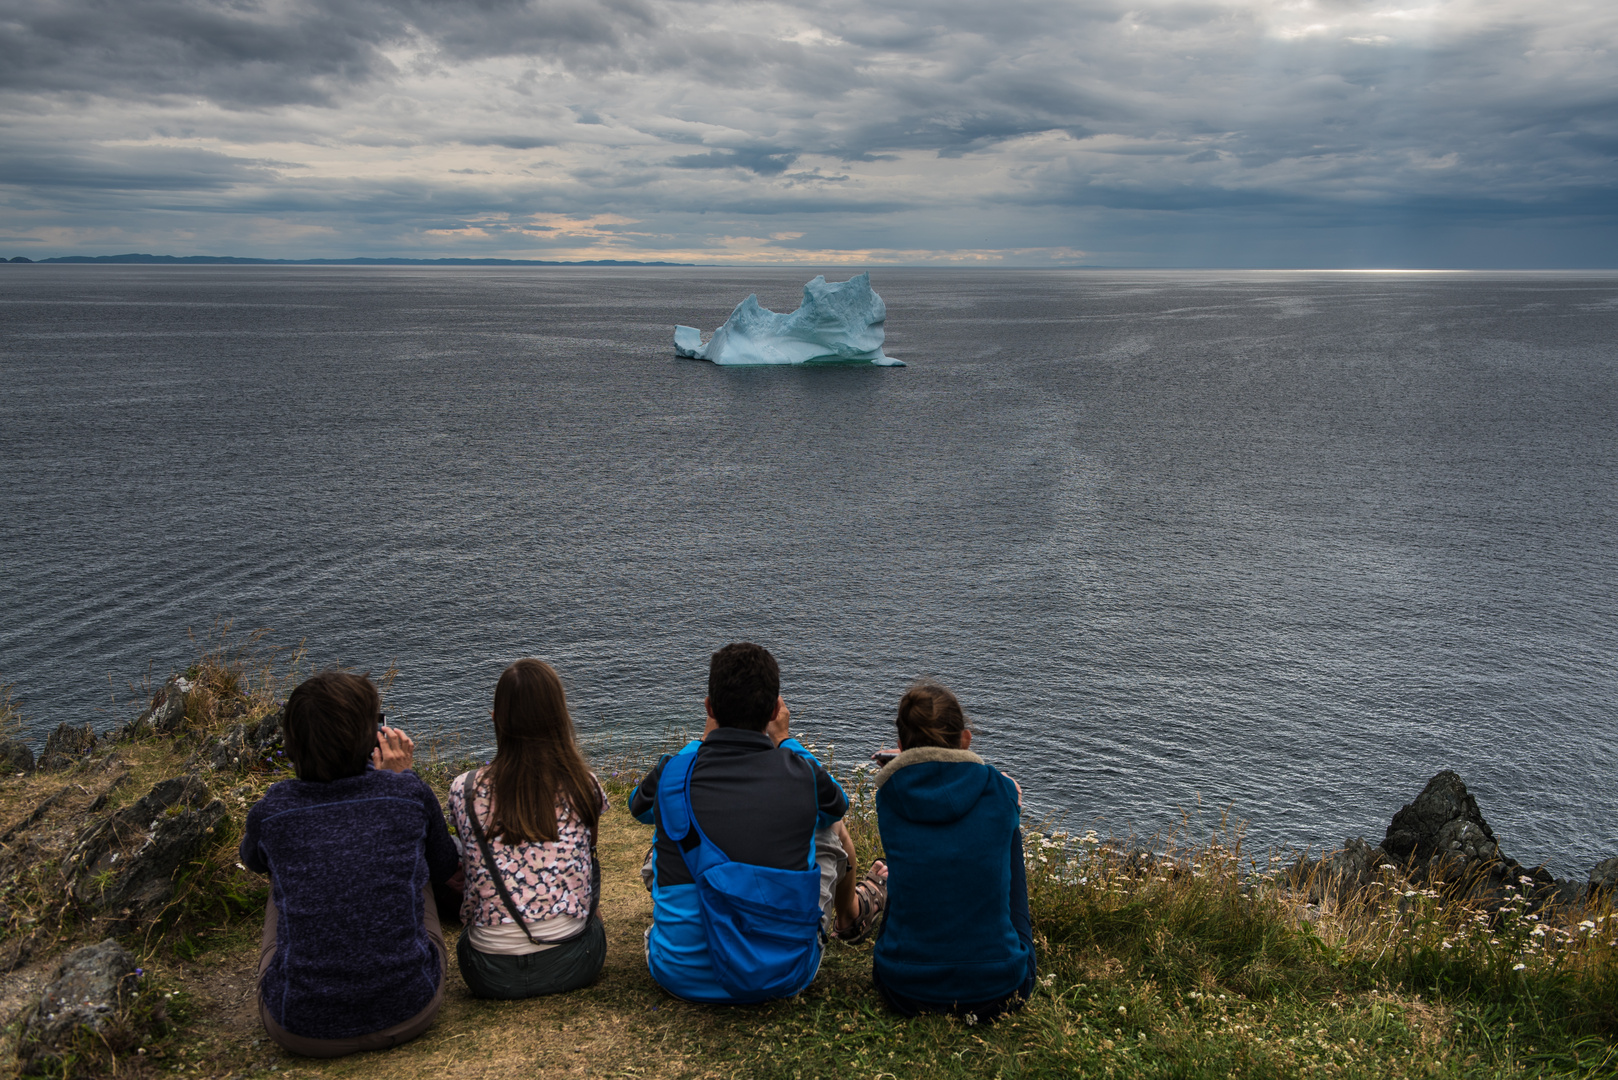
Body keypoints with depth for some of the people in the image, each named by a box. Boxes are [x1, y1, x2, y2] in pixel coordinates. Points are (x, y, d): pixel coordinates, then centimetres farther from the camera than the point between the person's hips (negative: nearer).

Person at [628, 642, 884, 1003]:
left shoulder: (671, 774, -11)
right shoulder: (802, 775, -11)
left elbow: (638, 805, 18)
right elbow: (837, 804, 16)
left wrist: (705, 739, 21)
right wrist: (785, 739, 25)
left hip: (683, 976, 1)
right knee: (832, 829, 22)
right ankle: (850, 914, 56)